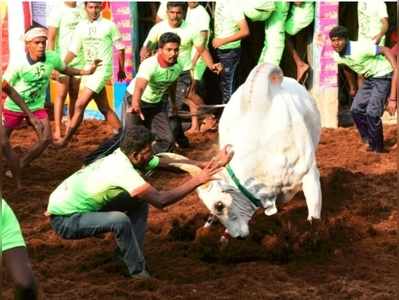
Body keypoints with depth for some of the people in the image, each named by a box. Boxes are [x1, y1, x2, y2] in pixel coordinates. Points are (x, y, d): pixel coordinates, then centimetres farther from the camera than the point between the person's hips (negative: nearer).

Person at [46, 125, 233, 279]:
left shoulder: (126, 157, -5)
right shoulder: (123, 171, -31)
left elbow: (171, 162, -4)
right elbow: (161, 200, -35)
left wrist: (209, 165, -14)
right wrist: (197, 180, -29)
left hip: (81, 206, 9)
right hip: (64, 219, -9)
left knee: (140, 202, 4)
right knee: (120, 220, -32)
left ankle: (131, 257, 9)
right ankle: (139, 272, -13)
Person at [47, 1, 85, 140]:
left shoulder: (81, 11, 8)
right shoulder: (58, 11, -7)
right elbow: (51, 39, -10)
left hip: (79, 61, 5)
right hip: (62, 60, -5)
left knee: (74, 96, 8)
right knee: (61, 95, -4)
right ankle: (57, 130, -1)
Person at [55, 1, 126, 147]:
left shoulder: (109, 25, -6)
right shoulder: (81, 27, 6)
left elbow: (120, 48, 4)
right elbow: (73, 51, 8)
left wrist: (121, 69, 9)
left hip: (102, 70, -6)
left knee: (79, 105, -11)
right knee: (104, 108, 10)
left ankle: (65, 139, -4)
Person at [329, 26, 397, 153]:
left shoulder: (361, 48, -29)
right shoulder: (337, 56, -4)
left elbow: (385, 51, -24)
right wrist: (352, 87, 29)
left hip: (383, 77, -8)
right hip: (369, 79, 8)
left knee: (372, 112, -16)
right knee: (356, 109, 1)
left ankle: (377, 149, 0)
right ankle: (368, 141, 18)